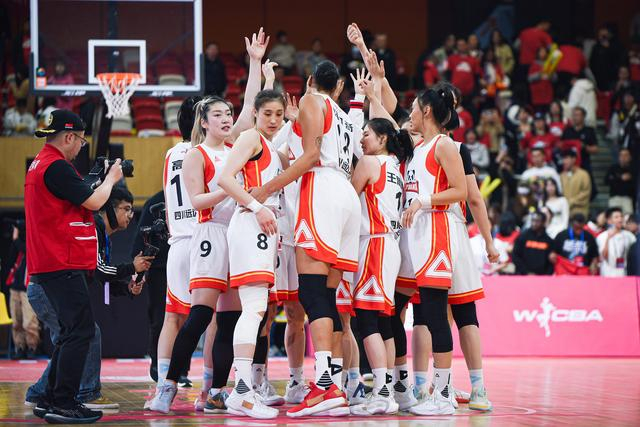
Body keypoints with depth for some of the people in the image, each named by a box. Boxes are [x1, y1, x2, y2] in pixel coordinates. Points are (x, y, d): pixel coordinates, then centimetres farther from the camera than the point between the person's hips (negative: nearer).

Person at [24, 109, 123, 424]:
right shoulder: (56, 167, -15)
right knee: (80, 332, -10)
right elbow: (93, 202, -13)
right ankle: (63, 404, -13)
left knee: (70, 333, 16)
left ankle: (50, 401, 18)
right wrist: (110, 179, 4)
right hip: (63, 265, -11)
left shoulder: (40, 165, 18)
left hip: (47, 264, 11)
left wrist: (96, 181, 20)